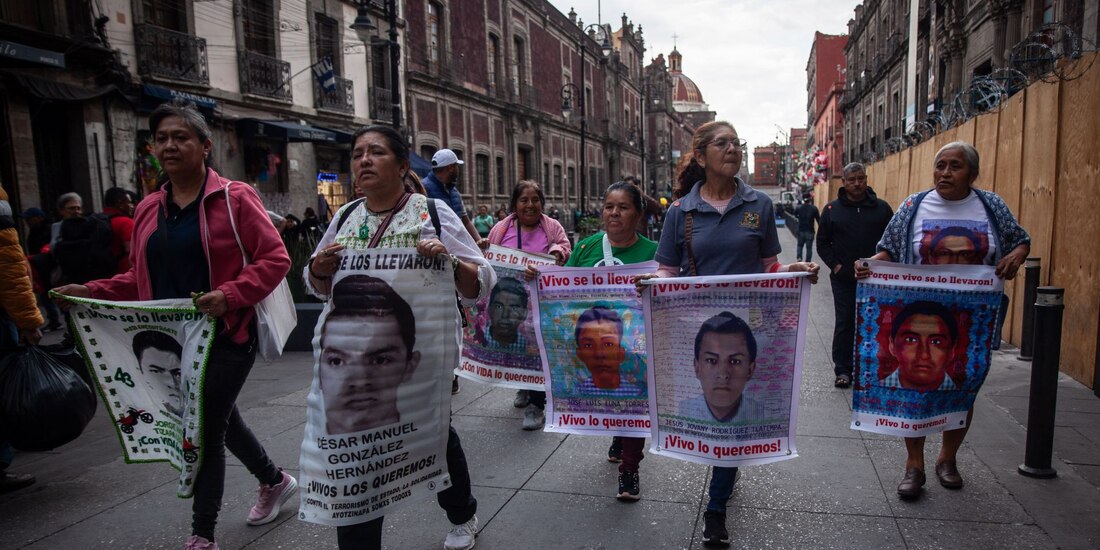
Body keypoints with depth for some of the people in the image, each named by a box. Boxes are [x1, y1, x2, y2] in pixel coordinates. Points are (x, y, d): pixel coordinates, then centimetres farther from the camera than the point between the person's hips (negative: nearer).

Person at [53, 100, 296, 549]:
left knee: (205, 430, -1)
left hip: (226, 336, -7)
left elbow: (275, 259, -14)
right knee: (218, 418, 19)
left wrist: (229, 295, -26)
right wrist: (93, 292, -1)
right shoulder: (149, 209, 10)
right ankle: (275, 480, 43)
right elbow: (142, 278, 14)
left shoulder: (234, 198, -9)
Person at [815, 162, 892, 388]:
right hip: (843, 278, -1)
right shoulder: (832, 209, 3)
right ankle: (843, 370, 10)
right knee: (844, 324, 3)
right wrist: (835, 265, -5)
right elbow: (822, 242, 6)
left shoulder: (882, 208, 5)